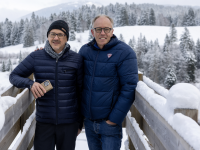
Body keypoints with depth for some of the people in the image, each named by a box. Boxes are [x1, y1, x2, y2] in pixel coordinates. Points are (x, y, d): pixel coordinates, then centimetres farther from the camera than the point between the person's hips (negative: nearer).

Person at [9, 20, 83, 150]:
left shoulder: (76, 59, -4)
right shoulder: (36, 57, -3)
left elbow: (81, 91, 3)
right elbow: (14, 76, 5)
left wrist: (80, 121, 6)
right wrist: (30, 83, -16)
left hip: (69, 123, 0)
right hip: (44, 122, 0)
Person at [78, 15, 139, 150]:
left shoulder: (124, 52, -11)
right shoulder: (84, 50, 4)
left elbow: (129, 88, -14)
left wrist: (115, 119, -15)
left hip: (110, 122, -5)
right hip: (88, 121, 5)